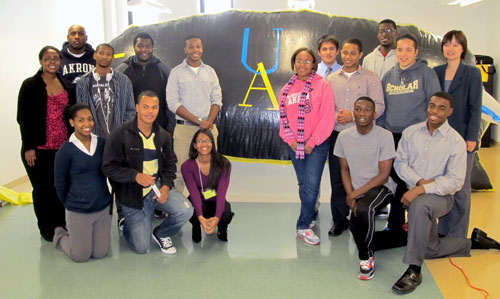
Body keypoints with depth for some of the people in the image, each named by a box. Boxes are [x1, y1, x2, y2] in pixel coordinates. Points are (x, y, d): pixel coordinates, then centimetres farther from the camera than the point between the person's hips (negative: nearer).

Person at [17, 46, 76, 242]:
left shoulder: (67, 86, 10)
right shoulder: (30, 85, -2)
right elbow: (23, 117, -5)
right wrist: (28, 147, -10)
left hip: (63, 148, 3)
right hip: (39, 149, -3)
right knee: (43, 189, 5)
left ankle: (60, 225, 22)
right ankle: (46, 229, 20)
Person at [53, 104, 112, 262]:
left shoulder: (102, 143, -2)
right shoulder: (65, 151, -13)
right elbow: (60, 184, -3)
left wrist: (110, 199, 9)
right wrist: (70, 204, 5)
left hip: (103, 207, 4)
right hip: (78, 212, -4)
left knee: (100, 253, 10)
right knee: (81, 256, 7)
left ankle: (75, 235, 39)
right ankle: (60, 235, 35)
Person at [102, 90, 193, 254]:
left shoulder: (163, 135, 2)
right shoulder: (120, 134, -14)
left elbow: (170, 163, 10)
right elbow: (108, 167, -14)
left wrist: (166, 186, -8)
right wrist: (135, 175, -27)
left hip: (158, 186, 4)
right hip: (133, 194, -3)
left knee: (186, 211, -21)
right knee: (142, 247, 0)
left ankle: (161, 233, 12)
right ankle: (127, 224, 37)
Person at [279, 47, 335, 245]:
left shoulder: (322, 86, -4)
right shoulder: (287, 89, 10)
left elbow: (328, 117, -9)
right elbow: (283, 117, 12)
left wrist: (312, 142, -11)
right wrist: (290, 140, -2)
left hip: (316, 144, -4)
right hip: (295, 145, 4)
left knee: (311, 186, -11)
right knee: (303, 185, 13)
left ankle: (303, 227, -2)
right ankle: (310, 215, 30)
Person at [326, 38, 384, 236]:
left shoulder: (371, 78, 3)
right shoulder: (331, 79, 14)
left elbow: (378, 107, -5)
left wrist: (353, 115, -14)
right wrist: (334, 116, -8)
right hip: (337, 135, 3)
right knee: (337, 179, 5)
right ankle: (339, 219, 17)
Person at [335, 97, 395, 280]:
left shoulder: (384, 136, -12)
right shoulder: (344, 136, 1)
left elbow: (383, 175, -13)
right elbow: (344, 169, 8)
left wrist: (355, 194, -17)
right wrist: (350, 196, -8)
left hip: (381, 187, -4)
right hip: (357, 191, 4)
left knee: (363, 209, -35)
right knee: (354, 225, -22)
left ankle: (364, 257, -12)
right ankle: (367, 256, 14)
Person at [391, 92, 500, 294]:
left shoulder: (456, 141, -8)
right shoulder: (410, 132, 3)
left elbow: (455, 181, -13)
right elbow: (400, 162, 1)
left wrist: (422, 189, -25)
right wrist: (419, 181, -16)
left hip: (441, 196, -4)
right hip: (415, 195, 5)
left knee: (419, 205, -39)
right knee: (431, 249, 6)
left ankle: (414, 271, -32)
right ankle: (474, 242, 34)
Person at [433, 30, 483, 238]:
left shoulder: (472, 73, -2)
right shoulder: (436, 72, 8)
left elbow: (475, 108, -4)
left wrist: (471, 138, -10)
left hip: (461, 137, -3)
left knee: (460, 187, 1)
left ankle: (457, 235, 11)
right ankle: (443, 230, 21)